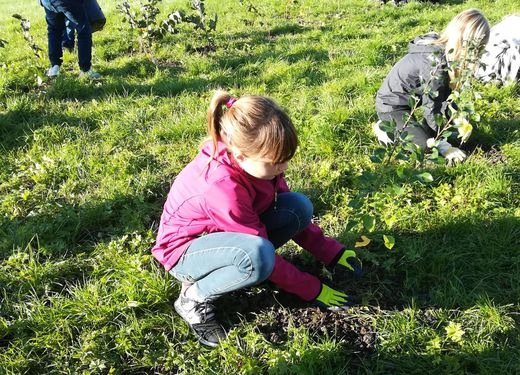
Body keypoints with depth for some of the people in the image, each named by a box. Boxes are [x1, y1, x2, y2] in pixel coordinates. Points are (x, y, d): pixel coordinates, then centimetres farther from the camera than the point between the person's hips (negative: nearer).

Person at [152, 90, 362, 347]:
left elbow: (291, 215, -1)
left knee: (300, 206, -14)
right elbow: (266, 254, -27)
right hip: (185, 249, -7)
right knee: (258, 255, -39)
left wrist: (331, 253, -6)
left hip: (226, 233, 7)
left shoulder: (253, 157, -16)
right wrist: (313, 290, -18)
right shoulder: (223, 188, -37)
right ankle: (195, 298, -11)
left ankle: (234, 265, 1)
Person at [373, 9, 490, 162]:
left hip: (405, 101, 9)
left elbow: (445, 92, 4)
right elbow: (433, 106, -24)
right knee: (425, 146, -16)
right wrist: (443, 146, -17)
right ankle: (385, 129, 2)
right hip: (391, 106, -9)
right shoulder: (435, 61, -30)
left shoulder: (443, 49, -4)